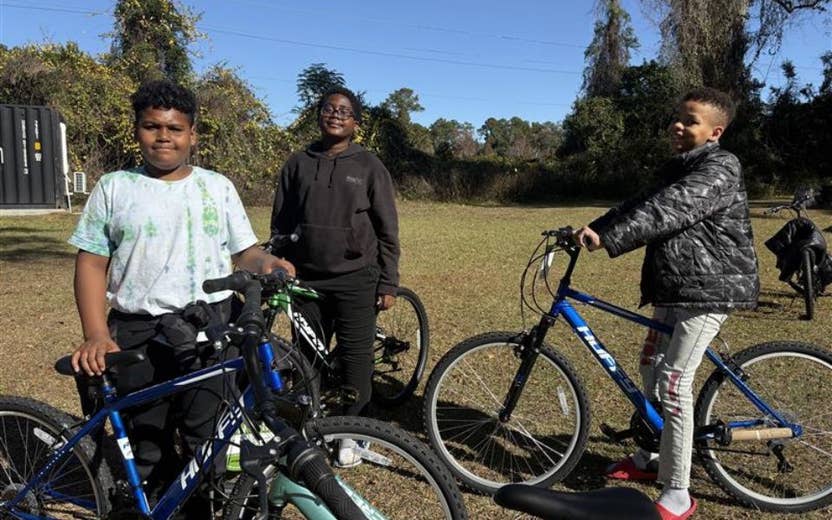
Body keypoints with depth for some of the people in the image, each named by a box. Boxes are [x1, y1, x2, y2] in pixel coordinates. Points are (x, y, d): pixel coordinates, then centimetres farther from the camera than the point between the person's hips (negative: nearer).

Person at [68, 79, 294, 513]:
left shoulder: (217, 187, 8)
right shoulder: (113, 188, 6)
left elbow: (243, 252, 11)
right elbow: (92, 264, 3)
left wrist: (267, 262, -13)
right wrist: (96, 335, -9)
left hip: (208, 330, 0)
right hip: (136, 334, 1)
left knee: (207, 445, 0)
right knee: (145, 450, 8)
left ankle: (208, 507, 19)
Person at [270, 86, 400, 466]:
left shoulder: (369, 167, 2)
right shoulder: (298, 164, 8)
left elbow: (387, 231, 2)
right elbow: (280, 224, 12)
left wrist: (388, 284, -2)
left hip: (356, 280, -2)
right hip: (306, 279, 2)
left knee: (355, 356, 3)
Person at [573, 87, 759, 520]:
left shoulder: (719, 168, -15)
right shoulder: (677, 168, 14)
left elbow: (668, 210, -29)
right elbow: (641, 205, 7)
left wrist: (607, 238, -37)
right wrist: (592, 229, -7)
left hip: (708, 289, -10)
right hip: (672, 287, 10)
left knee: (673, 382, -12)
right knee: (650, 368, 16)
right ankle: (657, 456, 34)